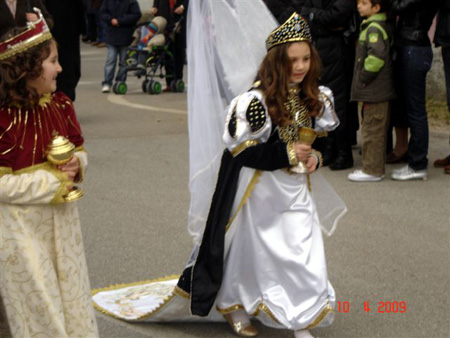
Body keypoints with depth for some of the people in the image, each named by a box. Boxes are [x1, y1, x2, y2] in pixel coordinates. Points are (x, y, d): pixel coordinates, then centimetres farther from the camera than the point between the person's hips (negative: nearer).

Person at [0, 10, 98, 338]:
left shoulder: (61, 106, -1)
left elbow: (80, 152, 12)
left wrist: (76, 166, -11)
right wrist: (52, 181, -20)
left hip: (62, 220, 6)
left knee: (72, 290, 17)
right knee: (38, 300, 8)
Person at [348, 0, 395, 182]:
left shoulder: (374, 28, -16)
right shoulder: (377, 26, 15)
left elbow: (376, 56, -29)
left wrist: (364, 77, -19)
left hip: (375, 91, -10)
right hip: (377, 91, 10)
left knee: (372, 129, -3)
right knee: (375, 130, 16)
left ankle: (372, 170, 3)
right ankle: (375, 167, 24)